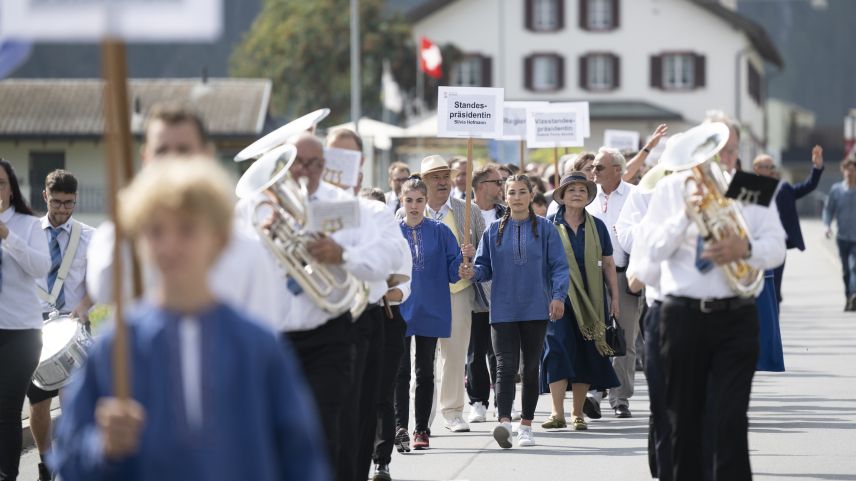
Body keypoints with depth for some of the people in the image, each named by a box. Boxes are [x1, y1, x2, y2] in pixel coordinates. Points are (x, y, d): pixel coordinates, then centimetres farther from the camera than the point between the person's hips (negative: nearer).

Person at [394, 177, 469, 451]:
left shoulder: (439, 232, 3)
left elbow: (452, 273, 2)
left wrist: (464, 258, -16)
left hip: (430, 312, 0)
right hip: (399, 311, 0)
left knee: (425, 371, 5)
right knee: (401, 370, -5)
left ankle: (422, 429, 10)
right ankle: (400, 425, -5)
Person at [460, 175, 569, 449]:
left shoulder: (545, 229, 4)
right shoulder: (494, 231, 8)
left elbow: (559, 266, 1)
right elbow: (485, 267, 8)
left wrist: (558, 295, -11)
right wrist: (473, 272, -14)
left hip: (536, 310, 0)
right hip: (503, 310, 0)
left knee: (531, 367, 7)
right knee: (506, 366, -12)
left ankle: (526, 426, 15)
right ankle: (504, 421, -25)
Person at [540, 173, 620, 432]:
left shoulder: (597, 227, 9)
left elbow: (608, 265, 12)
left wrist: (615, 298, 7)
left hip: (591, 300, 3)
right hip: (560, 298, -3)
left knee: (586, 354, 3)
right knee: (559, 350, -13)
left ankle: (577, 414, 10)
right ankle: (557, 413, -14)